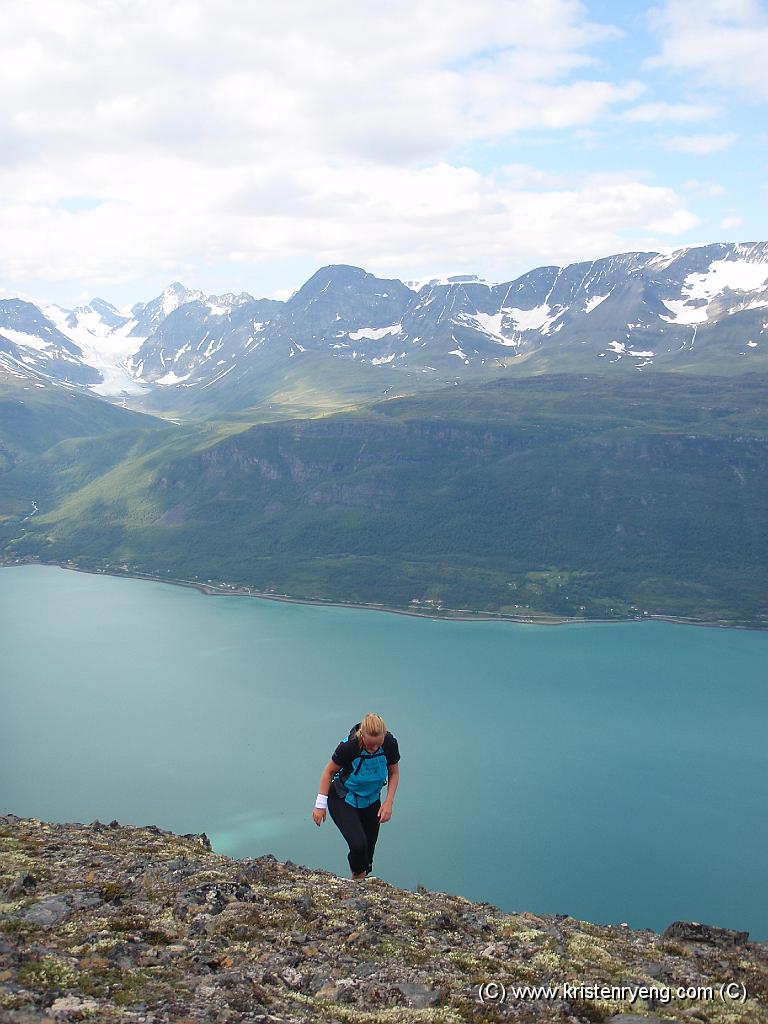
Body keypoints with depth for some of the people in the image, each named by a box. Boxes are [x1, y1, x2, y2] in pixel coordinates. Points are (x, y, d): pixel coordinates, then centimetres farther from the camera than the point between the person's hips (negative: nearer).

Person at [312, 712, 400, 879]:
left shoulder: (390, 744, -21)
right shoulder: (349, 746, -30)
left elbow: (394, 773, -1)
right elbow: (329, 772, -13)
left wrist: (388, 802, -10)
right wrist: (321, 805, -9)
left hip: (371, 800, 4)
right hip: (343, 800, -4)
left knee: (369, 849, 9)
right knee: (358, 844, -21)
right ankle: (358, 878, 6)